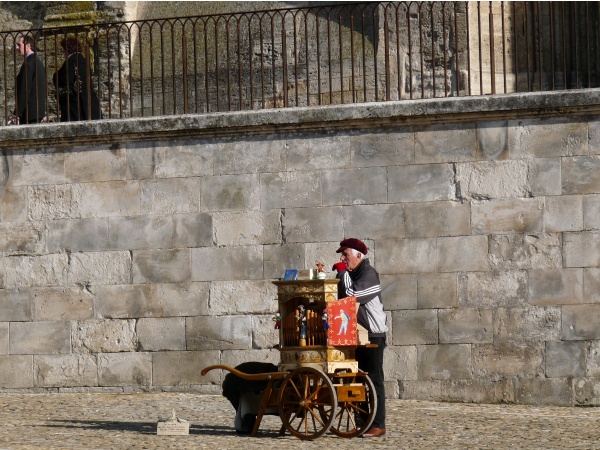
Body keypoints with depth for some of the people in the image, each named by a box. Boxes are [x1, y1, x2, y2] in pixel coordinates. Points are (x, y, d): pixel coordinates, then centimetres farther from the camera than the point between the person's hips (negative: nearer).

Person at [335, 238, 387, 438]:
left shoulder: (368, 274, -11)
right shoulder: (351, 274, 17)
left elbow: (352, 294, -22)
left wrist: (342, 273, -11)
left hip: (373, 335, -9)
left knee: (374, 380, -8)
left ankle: (377, 425, -8)